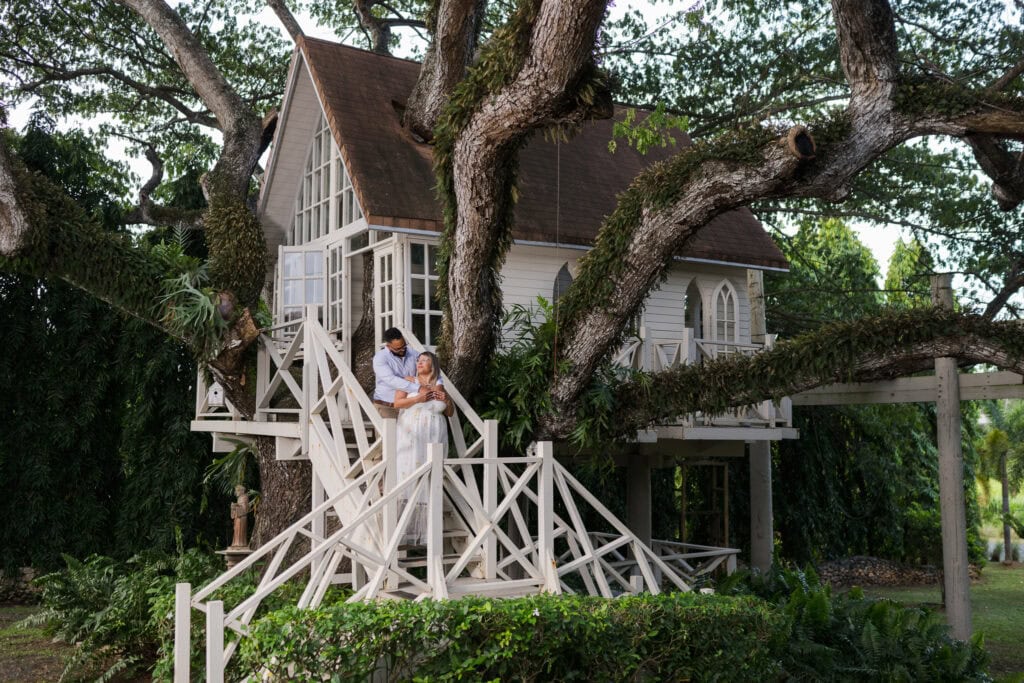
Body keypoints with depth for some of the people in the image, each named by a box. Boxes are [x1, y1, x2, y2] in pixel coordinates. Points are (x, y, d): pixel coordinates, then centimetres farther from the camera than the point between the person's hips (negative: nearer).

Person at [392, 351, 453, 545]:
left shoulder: (439, 386, 11)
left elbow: (450, 413, 15)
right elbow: (397, 403, -7)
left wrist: (447, 401, -5)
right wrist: (418, 398, -19)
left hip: (433, 438, 2)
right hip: (411, 436, -2)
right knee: (408, 474, -8)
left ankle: (423, 528, 5)